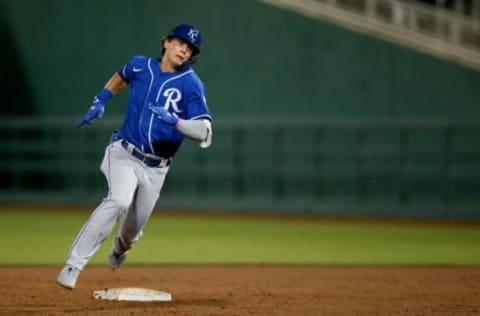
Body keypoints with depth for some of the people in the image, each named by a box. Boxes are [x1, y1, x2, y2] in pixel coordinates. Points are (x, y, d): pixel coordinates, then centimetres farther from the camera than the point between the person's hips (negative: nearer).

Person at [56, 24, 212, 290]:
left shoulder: (191, 84, -10)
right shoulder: (140, 66, -1)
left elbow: (204, 135, -19)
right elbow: (120, 78, 24)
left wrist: (174, 121, -34)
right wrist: (100, 102, 10)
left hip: (155, 168, 1)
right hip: (124, 154, -1)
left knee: (132, 231, 12)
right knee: (119, 200, -31)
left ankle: (120, 247, 53)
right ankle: (73, 266, -32)